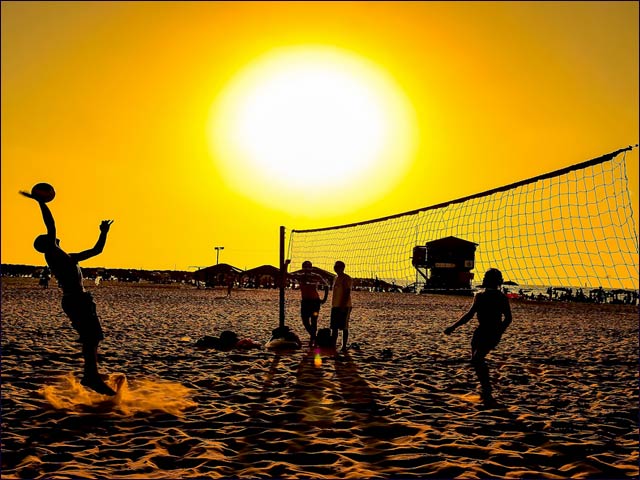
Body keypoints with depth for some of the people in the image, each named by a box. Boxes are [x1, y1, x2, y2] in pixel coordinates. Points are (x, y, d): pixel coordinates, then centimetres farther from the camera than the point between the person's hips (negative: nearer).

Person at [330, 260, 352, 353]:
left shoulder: (347, 279, -10)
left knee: (344, 327, -4)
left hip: (344, 306, -9)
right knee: (334, 328, 7)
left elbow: (347, 293, -17)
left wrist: (343, 305, -23)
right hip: (335, 306, 9)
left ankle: (344, 347, -1)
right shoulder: (336, 279, 18)